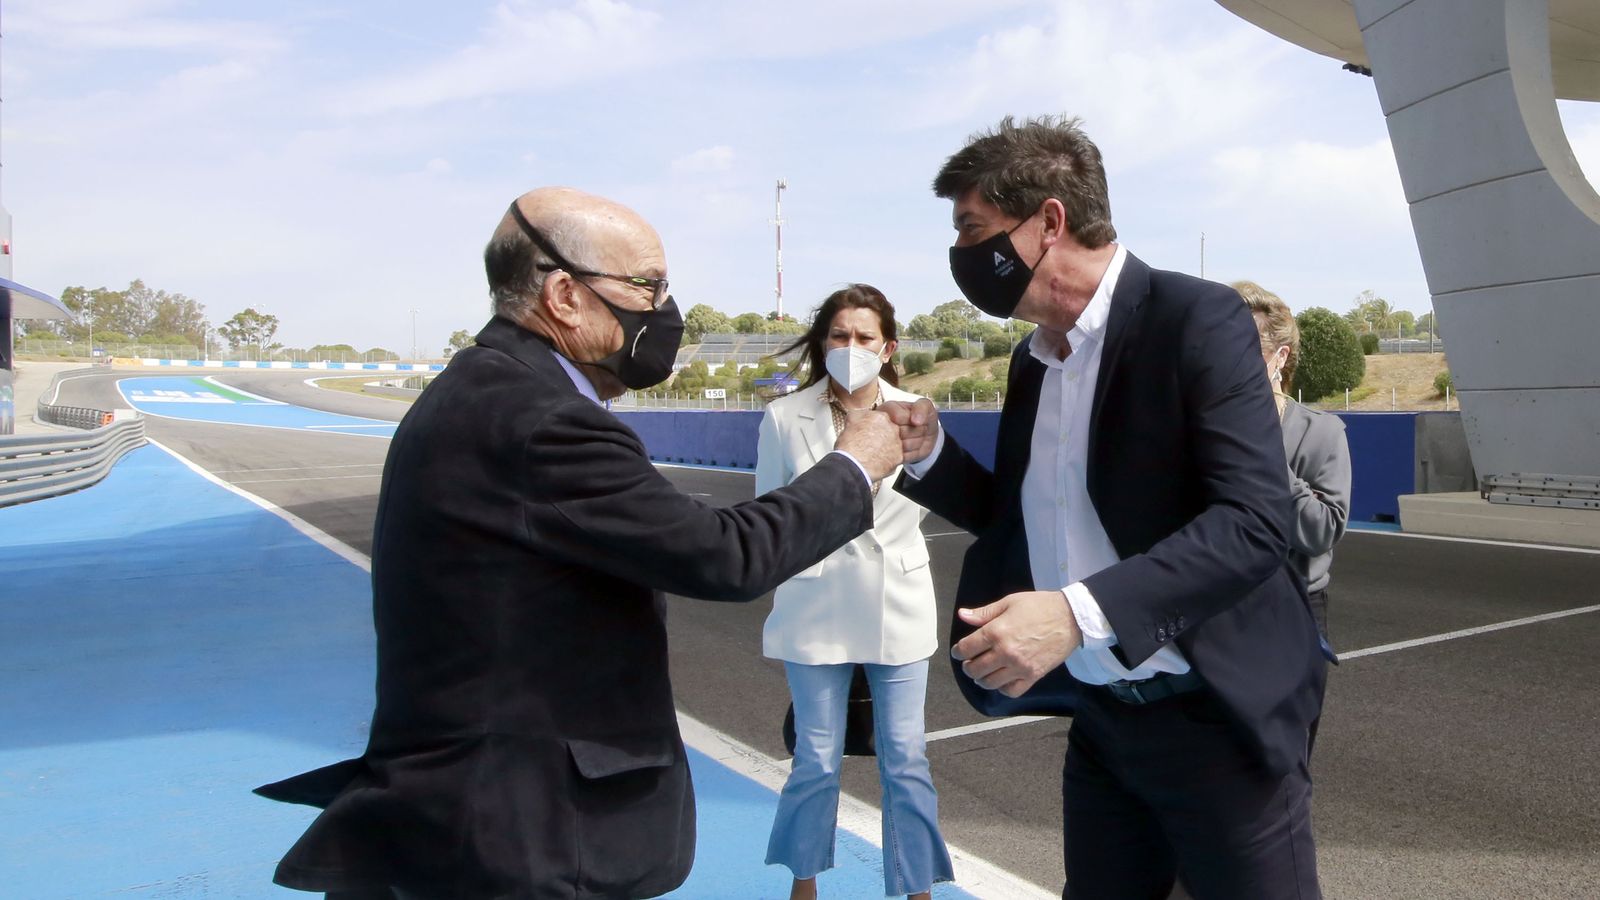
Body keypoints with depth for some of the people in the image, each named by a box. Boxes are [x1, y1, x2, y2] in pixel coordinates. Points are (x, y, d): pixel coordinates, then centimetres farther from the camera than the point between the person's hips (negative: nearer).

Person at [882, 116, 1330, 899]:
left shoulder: (1196, 319, -15)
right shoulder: (1032, 358, 8)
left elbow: (1254, 520, -24)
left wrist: (1079, 611, -34)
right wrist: (929, 453, -2)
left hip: (1211, 716, -7)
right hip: (1099, 718, 7)